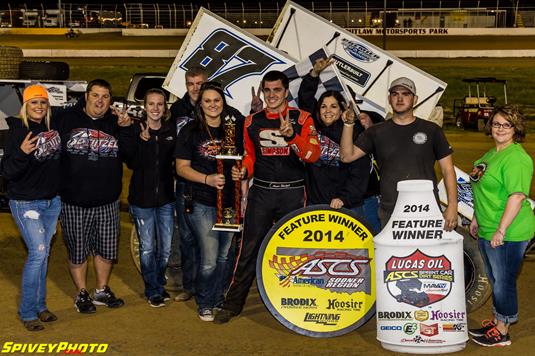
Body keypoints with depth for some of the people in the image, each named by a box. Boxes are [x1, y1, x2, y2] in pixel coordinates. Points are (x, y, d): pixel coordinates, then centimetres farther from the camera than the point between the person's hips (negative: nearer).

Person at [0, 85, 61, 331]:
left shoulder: (52, 125, 1)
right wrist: (21, 153, -36)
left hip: (52, 200, 6)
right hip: (26, 203, -6)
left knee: (43, 253, 12)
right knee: (38, 252, -12)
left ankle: (39, 306, 23)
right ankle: (27, 312, -2)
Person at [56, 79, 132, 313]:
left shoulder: (116, 123, 4)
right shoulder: (66, 118, -3)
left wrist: (127, 128, -10)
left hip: (107, 202, 3)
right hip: (73, 202, -2)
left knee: (106, 249, 13)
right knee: (77, 250, 9)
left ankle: (102, 291, 31)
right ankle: (82, 294, 25)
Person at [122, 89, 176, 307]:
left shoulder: (171, 130, 3)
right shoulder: (136, 131, -5)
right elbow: (131, 163, -14)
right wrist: (141, 141, -24)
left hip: (166, 198, 3)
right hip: (142, 198, -3)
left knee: (166, 246, 9)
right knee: (147, 247, 4)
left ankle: (159, 285, 30)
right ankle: (152, 291, 18)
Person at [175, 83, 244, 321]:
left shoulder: (235, 128, 7)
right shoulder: (190, 131, -1)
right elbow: (182, 168, -3)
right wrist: (208, 179, -18)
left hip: (230, 201, 3)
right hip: (202, 203, -3)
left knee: (224, 255, 13)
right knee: (210, 260, -6)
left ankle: (219, 299, 31)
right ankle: (204, 304, 15)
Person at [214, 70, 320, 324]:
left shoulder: (301, 119, -1)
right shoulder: (253, 121, 8)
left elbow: (313, 155, -13)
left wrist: (291, 135, -29)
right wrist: (243, 171, -3)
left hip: (292, 192, -2)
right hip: (261, 191, 2)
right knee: (249, 248, 0)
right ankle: (233, 303, 8)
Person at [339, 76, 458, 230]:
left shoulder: (431, 130, 6)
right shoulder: (377, 132, 10)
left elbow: (447, 169, 5)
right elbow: (347, 156, 4)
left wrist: (452, 206, -5)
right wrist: (349, 124, -9)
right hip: (390, 213, 1)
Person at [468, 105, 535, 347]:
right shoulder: (491, 155, 12)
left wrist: (501, 230, -26)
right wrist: (477, 219, 24)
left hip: (507, 234, -10)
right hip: (487, 231, 10)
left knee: (503, 282, 3)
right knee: (496, 280, 21)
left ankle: (502, 334, 15)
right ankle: (497, 321, 36)